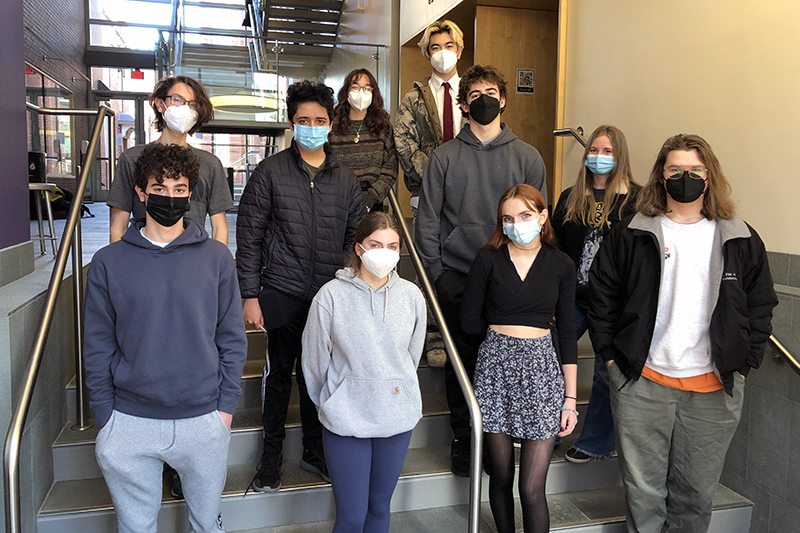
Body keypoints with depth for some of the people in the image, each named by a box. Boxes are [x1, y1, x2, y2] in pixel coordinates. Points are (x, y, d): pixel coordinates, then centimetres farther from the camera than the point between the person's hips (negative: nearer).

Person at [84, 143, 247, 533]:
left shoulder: (216, 258, -1)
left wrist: (225, 405, -2)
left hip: (204, 420, 0)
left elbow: (232, 338, 2)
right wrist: (105, 417, -1)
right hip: (128, 425, 0)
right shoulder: (108, 262, -1)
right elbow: (98, 347, 2)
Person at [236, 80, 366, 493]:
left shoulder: (345, 179, 8)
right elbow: (248, 237, -2)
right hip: (282, 292, -2)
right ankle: (272, 455, 25)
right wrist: (249, 295, -7)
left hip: (330, 296, 3)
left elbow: (357, 236, 11)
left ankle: (314, 450, 30)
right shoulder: (269, 173, -1)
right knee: (279, 373, 7)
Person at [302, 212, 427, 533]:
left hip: (397, 418, 3)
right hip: (345, 420, -3)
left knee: (380, 507, 17)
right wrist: (332, 405, 9)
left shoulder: (411, 296, -3)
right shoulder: (331, 296, -13)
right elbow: (314, 362, -2)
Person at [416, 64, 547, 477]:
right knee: (461, 360, 6)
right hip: (456, 278, 0)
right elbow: (428, 220, 4)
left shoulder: (526, 157, 6)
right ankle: (462, 440, 23)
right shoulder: (444, 157, 4)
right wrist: (435, 273, -3)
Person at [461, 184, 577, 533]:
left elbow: (567, 334, 4)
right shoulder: (488, 260, 0)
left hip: (541, 370, 0)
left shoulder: (561, 266, 3)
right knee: (500, 477, 11)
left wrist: (571, 399, 1)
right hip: (496, 367, 0)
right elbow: (469, 322, 3)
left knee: (532, 487, -2)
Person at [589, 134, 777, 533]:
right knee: (643, 489, 8)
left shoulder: (740, 240, 6)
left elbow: (761, 306, 10)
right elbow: (602, 294, 3)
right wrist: (610, 354, -1)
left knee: (696, 491, 13)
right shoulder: (631, 235, 0)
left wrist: (743, 364, 3)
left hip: (714, 388, 2)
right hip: (641, 383, -1)